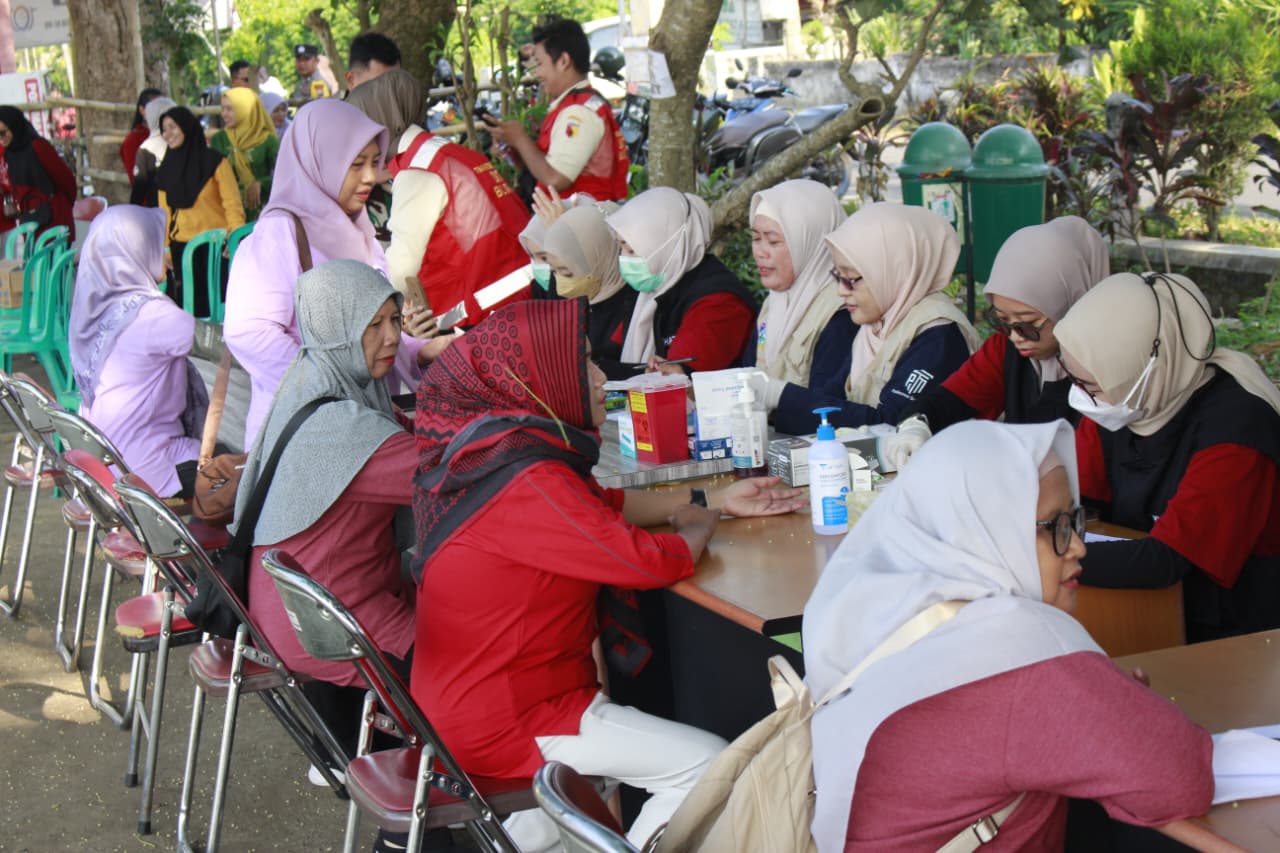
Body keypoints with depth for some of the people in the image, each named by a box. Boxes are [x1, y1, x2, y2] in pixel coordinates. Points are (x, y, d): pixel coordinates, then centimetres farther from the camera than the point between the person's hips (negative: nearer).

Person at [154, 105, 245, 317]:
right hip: (181, 250, 4)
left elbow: (232, 203, -5)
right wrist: (164, 248, 7)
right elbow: (164, 211, 14)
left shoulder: (214, 162, -1)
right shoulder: (166, 168, 13)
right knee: (189, 306, -3)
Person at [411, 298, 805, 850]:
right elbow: (655, 561, -25)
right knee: (708, 764, -6)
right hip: (504, 722, -10)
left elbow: (601, 504, 14)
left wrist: (715, 501, 9)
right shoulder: (527, 484, -27)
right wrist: (698, 524, -4)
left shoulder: (490, 452, 2)